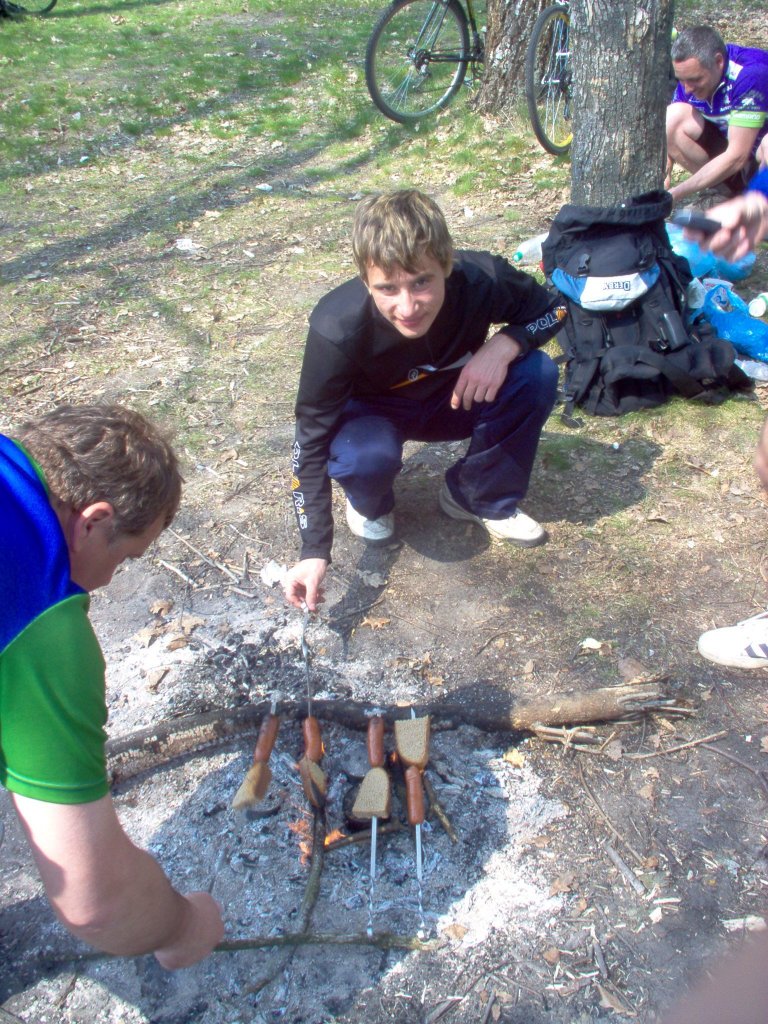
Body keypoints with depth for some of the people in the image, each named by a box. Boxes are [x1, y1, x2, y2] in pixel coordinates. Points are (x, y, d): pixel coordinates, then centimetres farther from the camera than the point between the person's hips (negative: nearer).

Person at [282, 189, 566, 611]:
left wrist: (503, 346, -33)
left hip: (453, 398, 3)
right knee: (367, 457, -37)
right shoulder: (337, 329, -35)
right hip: (371, 410, -3)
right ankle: (370, 504, 1)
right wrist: (314, 552, -32)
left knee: (536, 374, -23)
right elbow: (312, 441, -27)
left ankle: (479, 497, -2)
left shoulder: (482, 278, -30)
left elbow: (550, 309, -9)